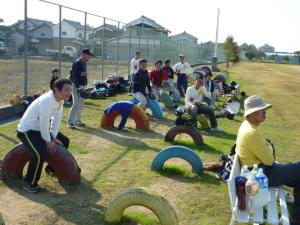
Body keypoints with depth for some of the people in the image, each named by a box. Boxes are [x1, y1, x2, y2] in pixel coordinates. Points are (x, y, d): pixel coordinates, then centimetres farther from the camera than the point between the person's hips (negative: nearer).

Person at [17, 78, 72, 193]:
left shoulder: (60, 99, -4)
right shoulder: (47, 100, -33)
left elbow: (57, 119, 2)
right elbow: (44, 123, -29)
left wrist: (53, 137, -3)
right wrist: (48, 141, -17)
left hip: (40, 128, 10)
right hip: (26, 130, -9)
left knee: (64, 141, 13)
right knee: (41, 153, -30)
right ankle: (29, 183, -9)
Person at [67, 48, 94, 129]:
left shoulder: (84, 63, 13)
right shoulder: (77, 63, -14)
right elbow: (74, 75, -20)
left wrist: (83, 87, 15)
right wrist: (77, 87, -24)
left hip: (82, 86, 9)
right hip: (76, 86, -9)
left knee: (81, 104, 13)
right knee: (76, 104, -12)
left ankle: (77, 120, 23)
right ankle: (70, 122, -7)